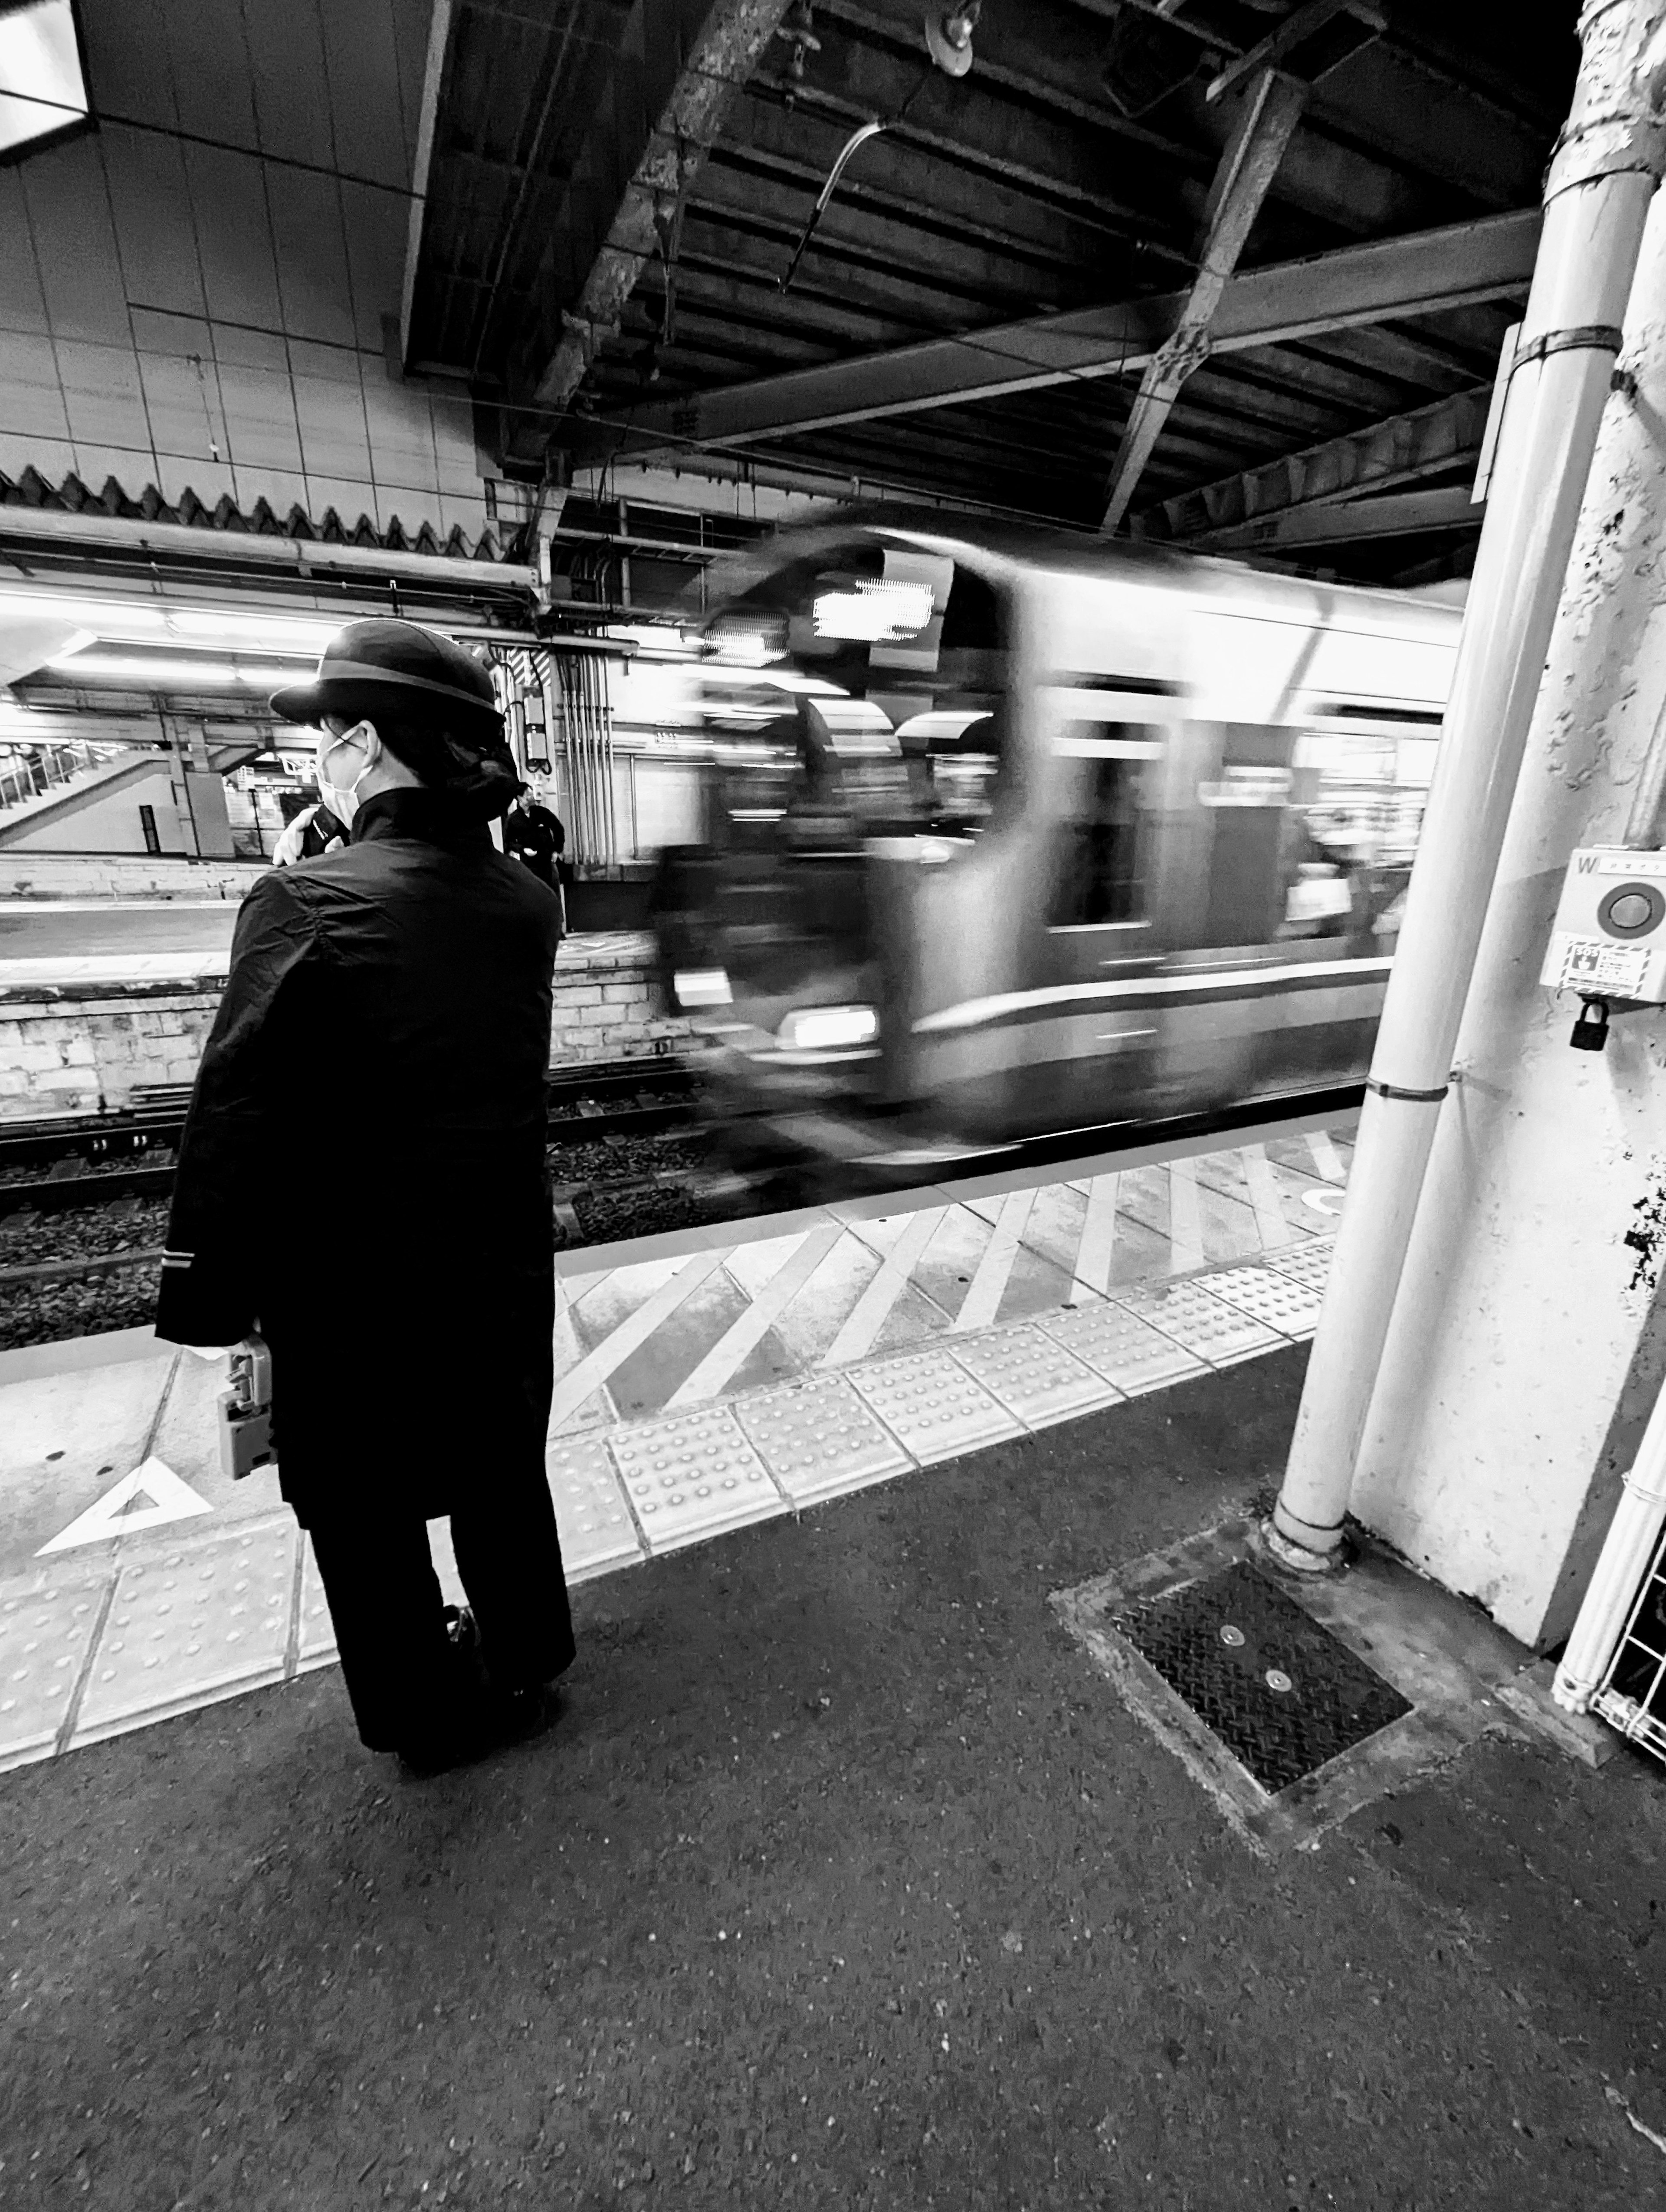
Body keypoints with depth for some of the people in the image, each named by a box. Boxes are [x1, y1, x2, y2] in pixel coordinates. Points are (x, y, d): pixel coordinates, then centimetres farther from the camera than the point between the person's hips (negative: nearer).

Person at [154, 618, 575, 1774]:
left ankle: (424, 1711, 39)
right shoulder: (527, 901, -5)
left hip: (351, 1286, -4)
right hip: (503, 1261, 5)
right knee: (502, 1468, 24)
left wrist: (206, 1293, -7)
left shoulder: (308, 903, -20)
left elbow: (235, 1115, -19)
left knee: (364, 1507, 19)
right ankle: (522, 1665, 45)